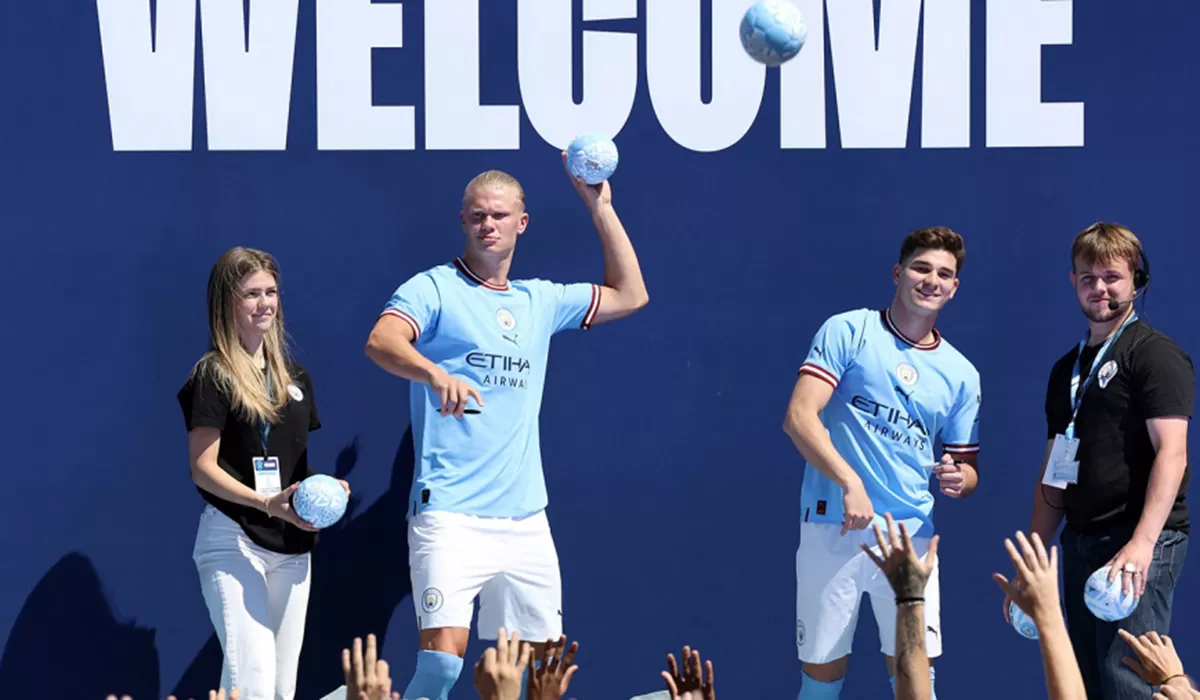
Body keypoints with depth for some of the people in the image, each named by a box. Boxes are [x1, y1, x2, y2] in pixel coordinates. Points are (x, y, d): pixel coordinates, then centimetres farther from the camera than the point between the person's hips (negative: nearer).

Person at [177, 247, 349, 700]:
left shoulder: (294, 376, 14)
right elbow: (203, 469, -11)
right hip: (233, 540, -7)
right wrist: (267, 503, -24)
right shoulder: (212, 376, -6)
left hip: (291, 544, 7)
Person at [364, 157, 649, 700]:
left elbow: (629, 295, 27)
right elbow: (381, 341, -19)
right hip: (450, 515, -6)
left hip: (525, 520, 6)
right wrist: (436, 374, -39)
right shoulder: (434, 289, 0)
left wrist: (601, 207, 21)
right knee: (443, 656, -19)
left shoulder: (539, 301, 17)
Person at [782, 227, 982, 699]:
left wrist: (957, 478, -6)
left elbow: (968, 467, 19)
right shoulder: (848, 332, 0)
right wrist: (851, 483, -23)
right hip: (831, 528, -3)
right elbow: (799, 417, -11)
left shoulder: (962, 374, 12)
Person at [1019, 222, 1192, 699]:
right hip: (1081, 542, 8)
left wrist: (1142, 542, -25)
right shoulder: (1067, 369, 19)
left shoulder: (1155, 354, -4)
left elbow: (1171, 452, -14)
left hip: (1139, 541, -8)